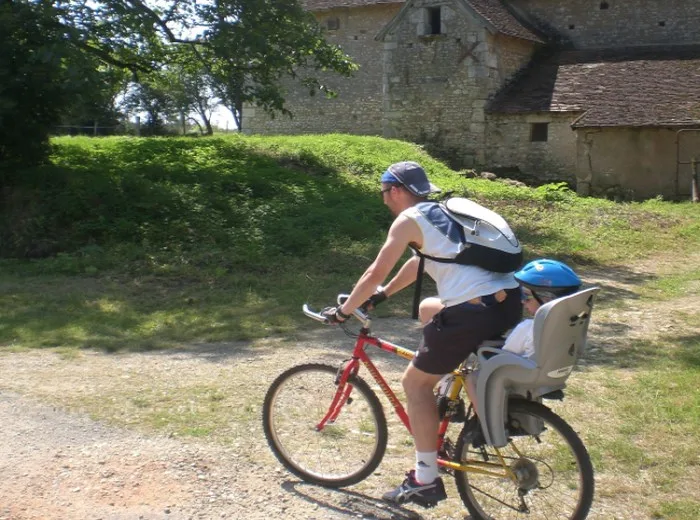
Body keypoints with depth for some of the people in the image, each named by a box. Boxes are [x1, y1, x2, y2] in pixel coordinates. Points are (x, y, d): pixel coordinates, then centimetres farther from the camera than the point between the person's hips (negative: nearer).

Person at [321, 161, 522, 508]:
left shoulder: (409, 219, 1)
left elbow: (375, 273, 2)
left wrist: (344, 310, 17)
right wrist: (382, 294, 45)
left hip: (475, 312, -8)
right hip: (510, 301, 8)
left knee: (415, 382, 9)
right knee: (428, 309, 32)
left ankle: (426, 480, 11)